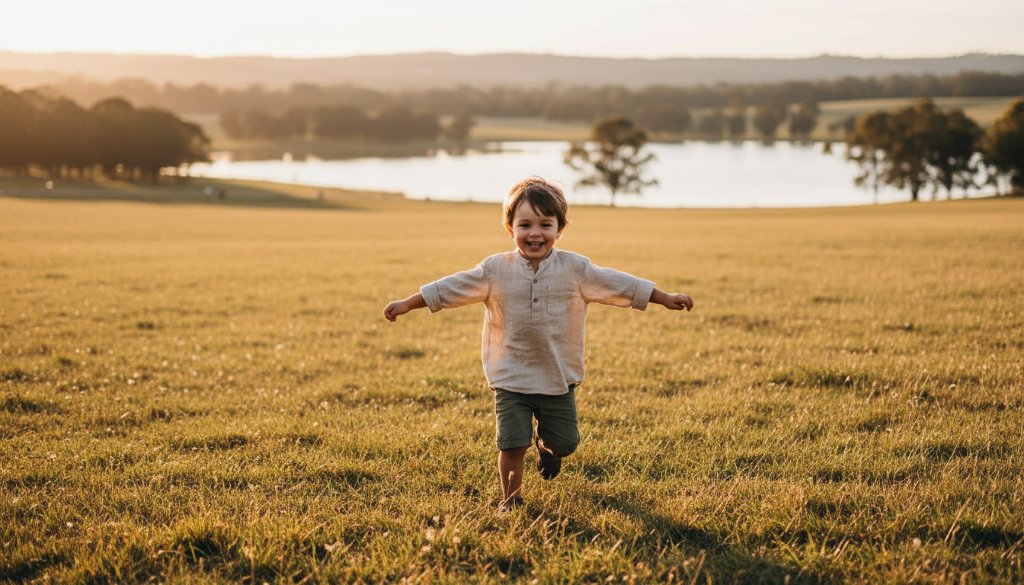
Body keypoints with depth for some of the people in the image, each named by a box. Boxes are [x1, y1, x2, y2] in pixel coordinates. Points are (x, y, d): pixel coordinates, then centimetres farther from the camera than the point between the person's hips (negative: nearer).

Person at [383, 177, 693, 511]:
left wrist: (665, 298, 1)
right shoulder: (495, 270, -6)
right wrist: (407, 304, -6)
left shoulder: (575, 269, -5)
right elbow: (450, 289, -3)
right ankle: (511, 500, 19)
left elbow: (619, 284, 0)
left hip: (559, 379, 1)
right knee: (511, 445, -6)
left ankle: (545, 445, 47)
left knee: (565, 443, 11)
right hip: (511, 380, -1)